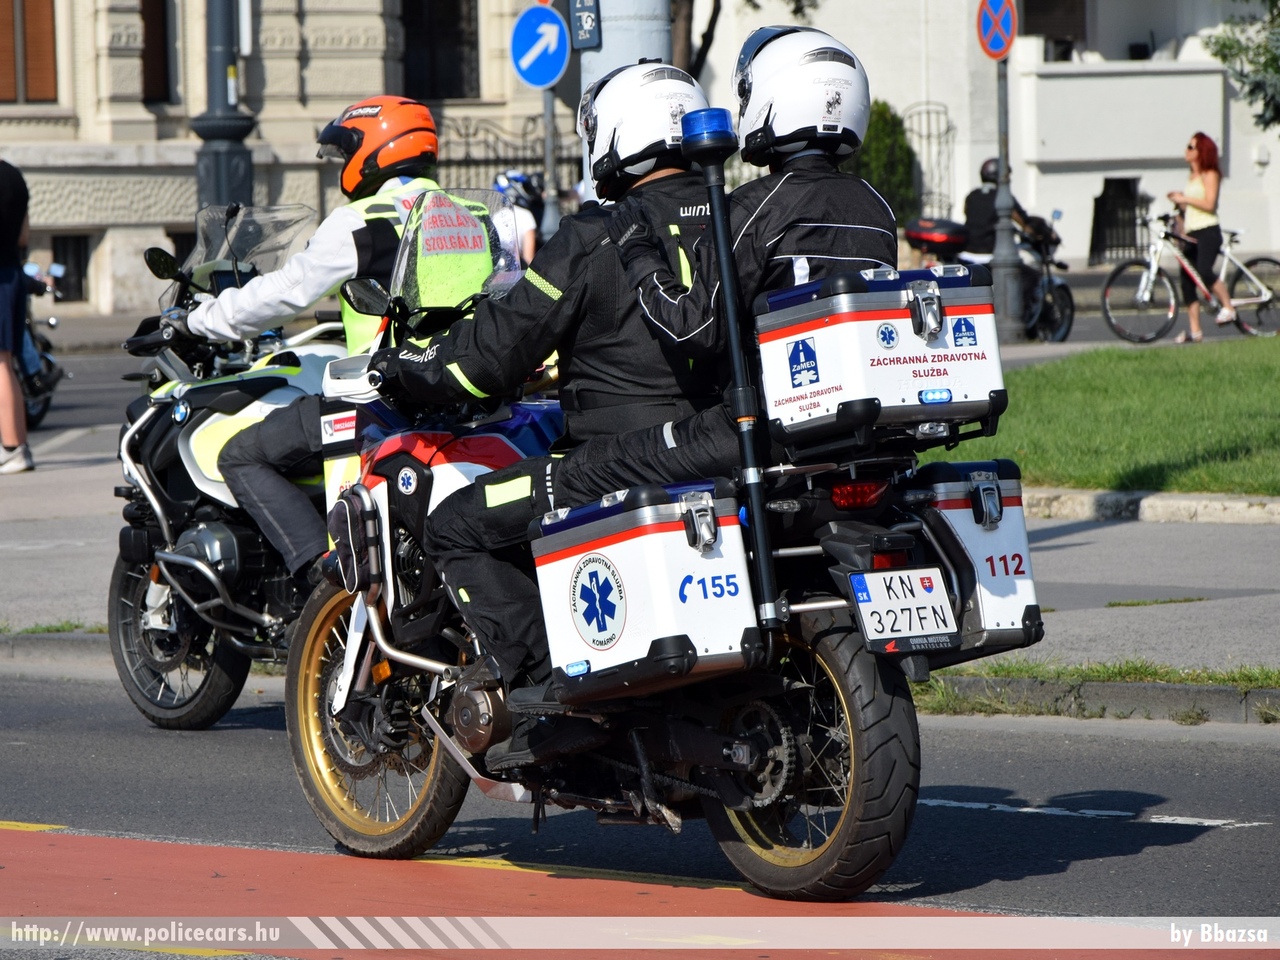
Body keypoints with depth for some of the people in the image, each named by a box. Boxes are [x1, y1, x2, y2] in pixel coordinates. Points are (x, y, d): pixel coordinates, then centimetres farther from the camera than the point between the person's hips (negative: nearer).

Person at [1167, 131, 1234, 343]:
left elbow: (1209, 204, -15)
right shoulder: (1192, 177, 19)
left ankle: (1228, 307, -10)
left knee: (1204, 272, -27)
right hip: (1191, 234, 8)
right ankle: (1194, 331, 4)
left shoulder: (1210, 175, -3)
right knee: (1187, 281, 1)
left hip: (1208, 232, -8)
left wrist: (1184, 199, -11)